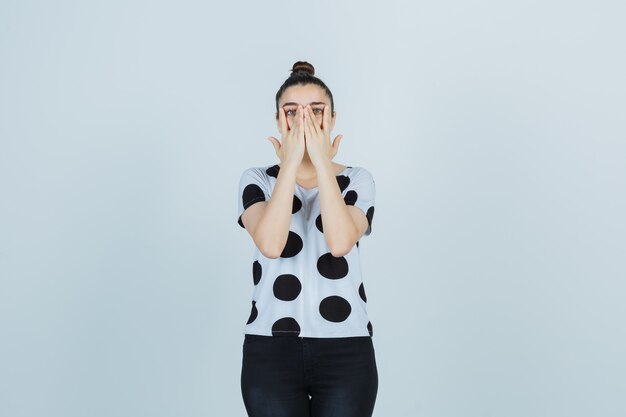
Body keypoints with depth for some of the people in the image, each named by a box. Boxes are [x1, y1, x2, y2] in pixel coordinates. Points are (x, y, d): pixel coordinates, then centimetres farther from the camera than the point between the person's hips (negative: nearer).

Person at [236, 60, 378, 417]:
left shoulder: (358, 180, 4)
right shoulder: (257, 180, 3)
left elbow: (339, 242, -17)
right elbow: (270, 244, -17)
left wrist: (322, 162, -14)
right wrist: (290, 163, -13)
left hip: (345, 348, 0)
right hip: (270, 347, 0)